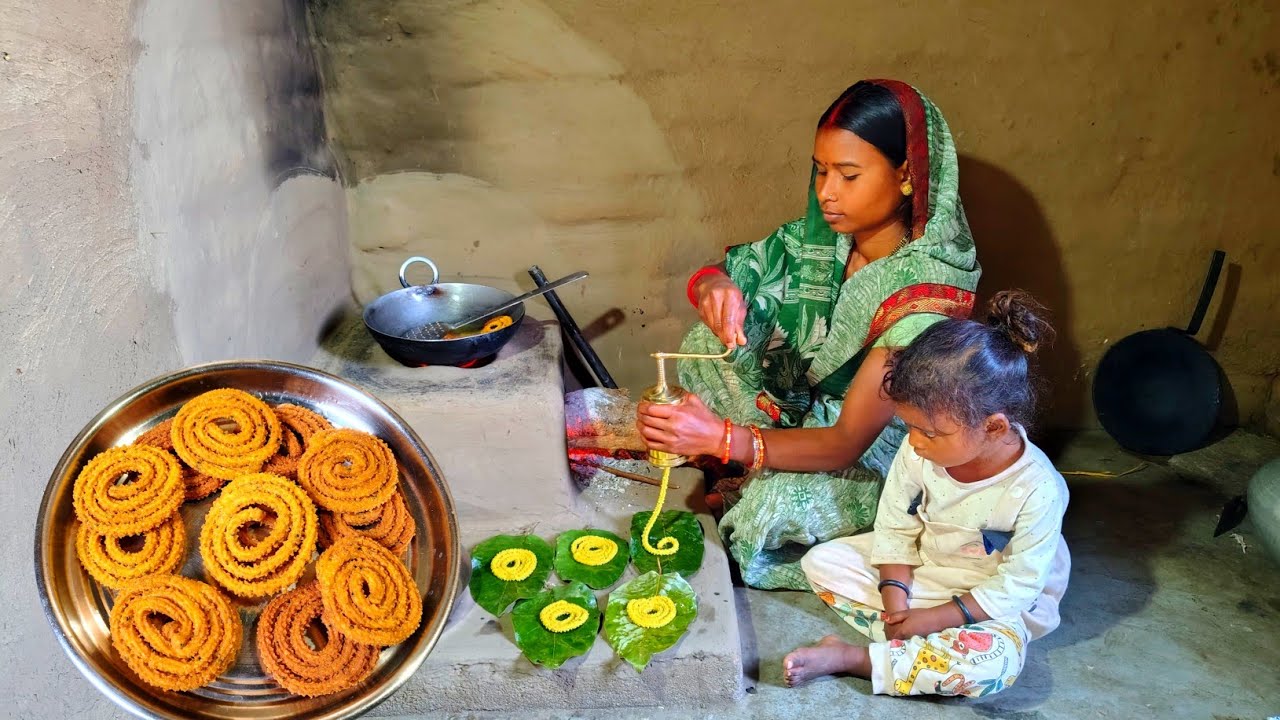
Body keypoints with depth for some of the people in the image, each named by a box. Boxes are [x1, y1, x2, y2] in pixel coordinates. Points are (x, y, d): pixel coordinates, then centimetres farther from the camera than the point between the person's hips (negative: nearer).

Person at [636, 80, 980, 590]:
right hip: (807, 414, 6)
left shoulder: (927, 290, -29)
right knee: (712, 342, -14)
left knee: (782, 505, -34)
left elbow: (846, 444, -33)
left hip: (874, 456, -6)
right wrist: (714, 288, -31)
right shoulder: (820, 238, -11)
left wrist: (721, 437, -47)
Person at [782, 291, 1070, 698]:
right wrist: (894, 594, -20)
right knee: (821, 560, -8)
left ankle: (850, 658, -27)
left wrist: (936, 618, -26)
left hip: (994, 600, -4)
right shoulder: (919, 451, -18)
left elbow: (1017, 584, -22)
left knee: (997, 660, -36)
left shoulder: (1037, 490, -29)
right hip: (917, 569, 5)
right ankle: (910, 639, -20)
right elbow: (896, 527, -7)